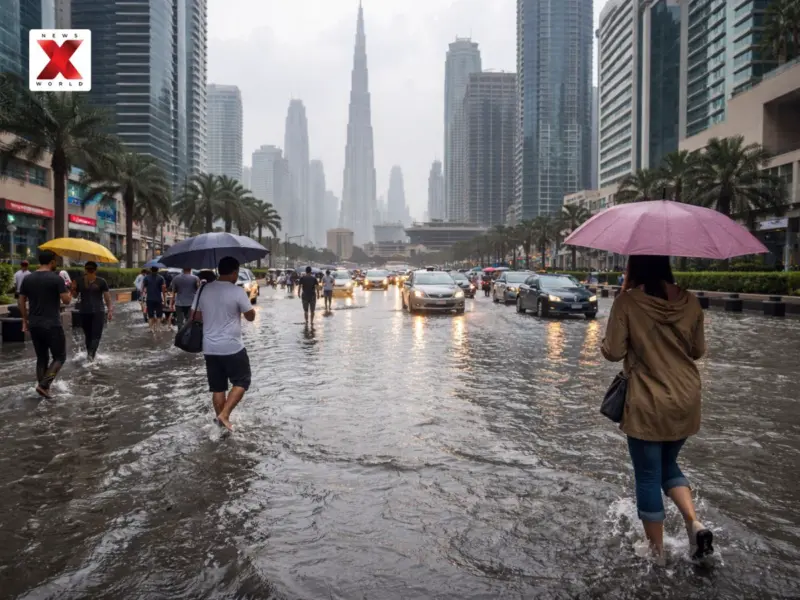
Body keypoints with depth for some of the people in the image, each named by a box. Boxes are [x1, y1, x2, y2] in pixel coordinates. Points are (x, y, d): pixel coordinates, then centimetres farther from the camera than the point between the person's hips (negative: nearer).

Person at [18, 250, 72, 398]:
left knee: (42, 358, 15)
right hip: (52, 325, -6)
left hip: (34, 325, 6)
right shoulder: (56, 278, -11)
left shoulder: (27, 279, 7)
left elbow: (21, 302, 10)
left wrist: (25, 320, 19)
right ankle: (43, 385, -9)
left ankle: (43, 388, 16)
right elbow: (66, 300, -13)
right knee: (59, 357, 5)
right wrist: (68, 290, 7)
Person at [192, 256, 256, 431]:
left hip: (209, 347, 6)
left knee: (217, 387, 13)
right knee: (241, 382, 10)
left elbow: (196, 316, 8)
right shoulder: (237, 292, -13)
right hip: (232, 347, -5)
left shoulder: (203, 290, 3)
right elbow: (251, 316, -4)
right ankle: (224, 414, -3)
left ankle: (221, 421, 21)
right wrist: (245, 306, 15)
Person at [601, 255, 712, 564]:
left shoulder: (628, 302, -15)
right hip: (686, 400, 5)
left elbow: (613, 352, -12)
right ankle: (695, 523, 7)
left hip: (648, 405, -5)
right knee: (668, 465, 25)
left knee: (648, 476, 10)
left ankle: (657, 551, 21)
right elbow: (698, 350, 7)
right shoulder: (689, 301, -1)